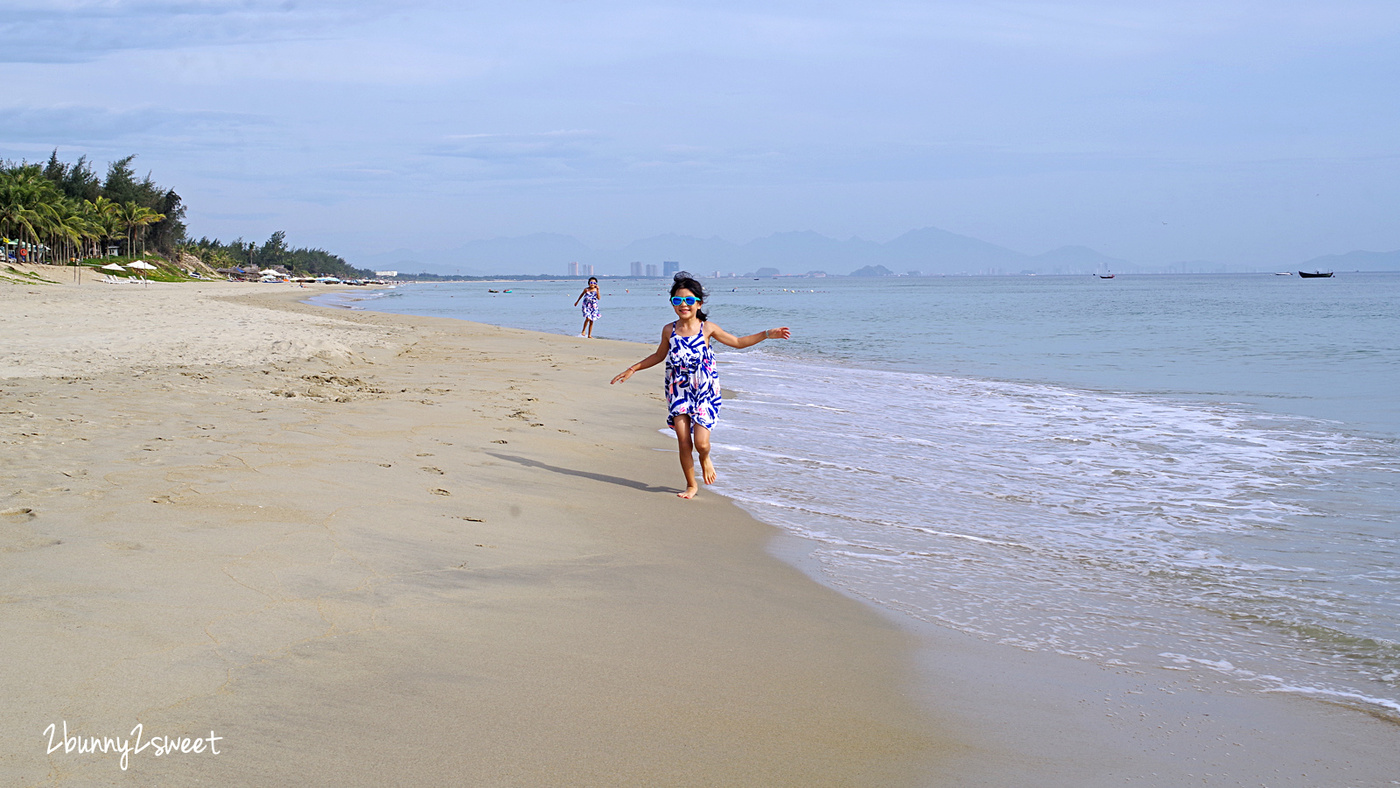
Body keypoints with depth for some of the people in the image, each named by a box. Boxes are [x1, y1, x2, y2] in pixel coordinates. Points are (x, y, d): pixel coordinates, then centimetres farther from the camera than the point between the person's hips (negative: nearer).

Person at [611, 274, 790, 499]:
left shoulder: (707, 328, -2)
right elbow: (659, 356, 20)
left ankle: (705, 460, 27)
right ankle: (691, 485, 17)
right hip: (678, 392, 2)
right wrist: (633, 369, 19)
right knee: (683, 442, -2)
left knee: (701, 442, -11)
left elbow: (738, 342, 9)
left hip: (705, 392, -1)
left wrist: (767, 334, 2)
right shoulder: (669, 331, 1)